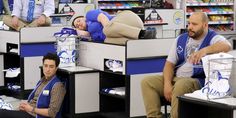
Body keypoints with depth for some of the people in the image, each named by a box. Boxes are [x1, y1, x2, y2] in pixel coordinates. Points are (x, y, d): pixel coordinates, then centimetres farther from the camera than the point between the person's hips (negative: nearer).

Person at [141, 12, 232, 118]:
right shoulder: (181, 39, 15)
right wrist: (167, 83, -7)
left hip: (198, 81, -6)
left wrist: (204, 50, -41)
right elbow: (170, 63, 11)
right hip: (175, 78, 6)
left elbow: (227, 46, -25)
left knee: (181, 85, -37)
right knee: (147, 82, -11)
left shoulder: (213, 38, -1)